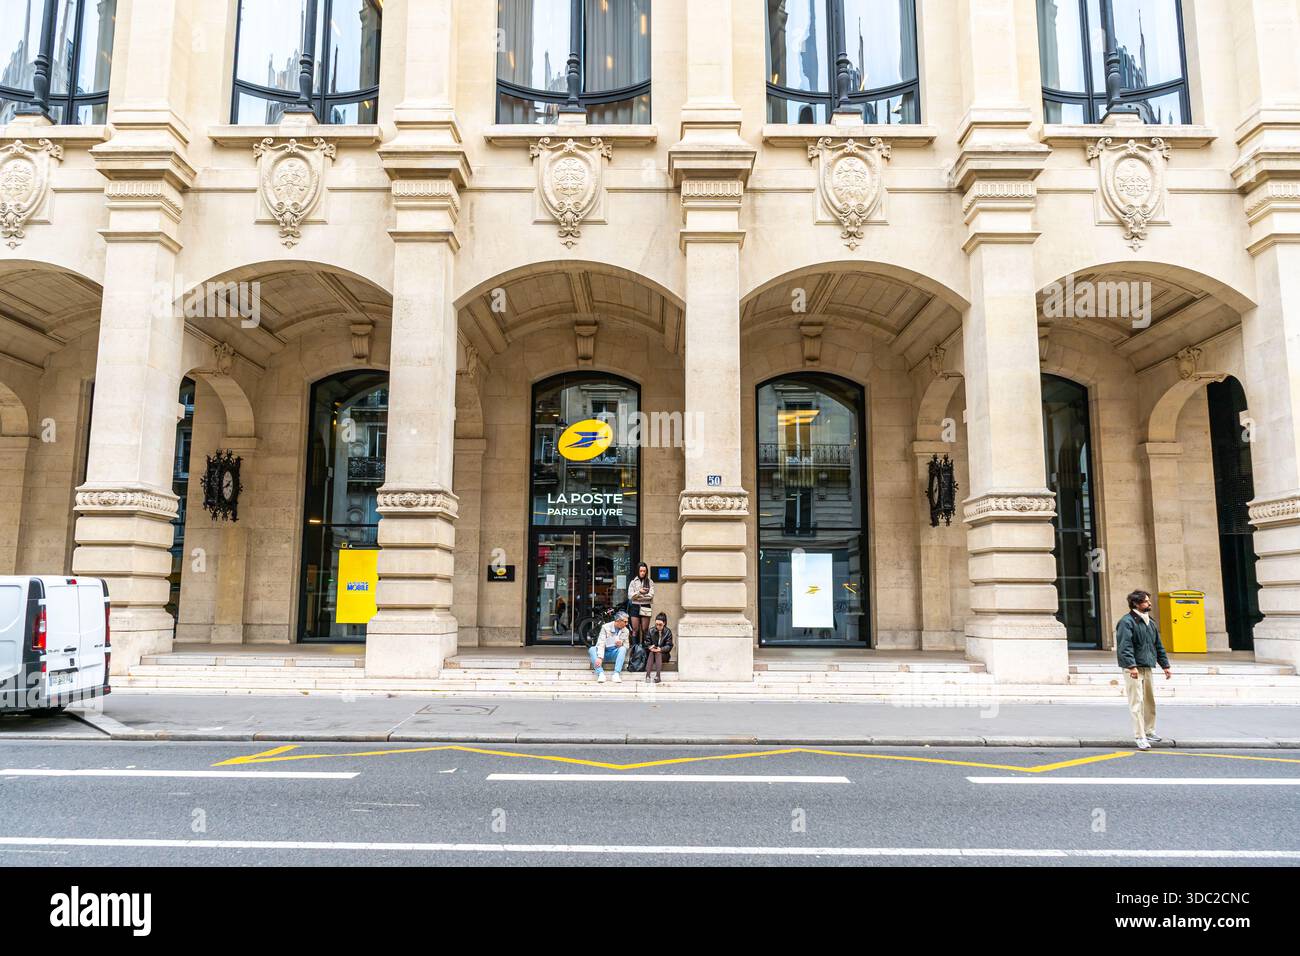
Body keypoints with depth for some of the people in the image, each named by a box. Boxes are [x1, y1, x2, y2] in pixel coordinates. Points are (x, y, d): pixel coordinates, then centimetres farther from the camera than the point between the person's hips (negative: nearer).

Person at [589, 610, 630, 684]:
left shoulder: (625, 631, 3)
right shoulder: (606, 627, -7)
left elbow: (626, 646, 6)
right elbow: (601, 643, -16)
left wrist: (621, 644, -19)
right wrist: (600, 657, -31)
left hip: (615, 653, 1)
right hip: (604, 652, -1)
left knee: (623, 649, -30)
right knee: (591, 649, -29)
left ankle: (616, 674, -39)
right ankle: (601, 673, -42)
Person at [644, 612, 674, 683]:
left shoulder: (668, 632, 0)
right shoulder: (651, 631, 5)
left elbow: (669, 646, -6)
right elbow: (647, 643, 2)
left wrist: (661, 649, -24)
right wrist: (650, 647, -21)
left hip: (663, 654, -1)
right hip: (651, 654, 1)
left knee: (658, 653, -33)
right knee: (651, 653, -32)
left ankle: (658, 675, -49)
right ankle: (647, 675, -48)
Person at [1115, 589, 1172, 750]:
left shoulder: (1150, 622, 16)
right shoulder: (1126, 622, -11)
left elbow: (1158, 646, 23)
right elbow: (1125, 646, -20)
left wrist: (1165, 665, 20)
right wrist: (1131, 666, -28)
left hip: (1147, 668, 8)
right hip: (1133, 669, -8)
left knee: (1150, 702, 16)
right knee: (1137, 702, -9)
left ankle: (1149, 732, 30)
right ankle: (1140, 737, -7)